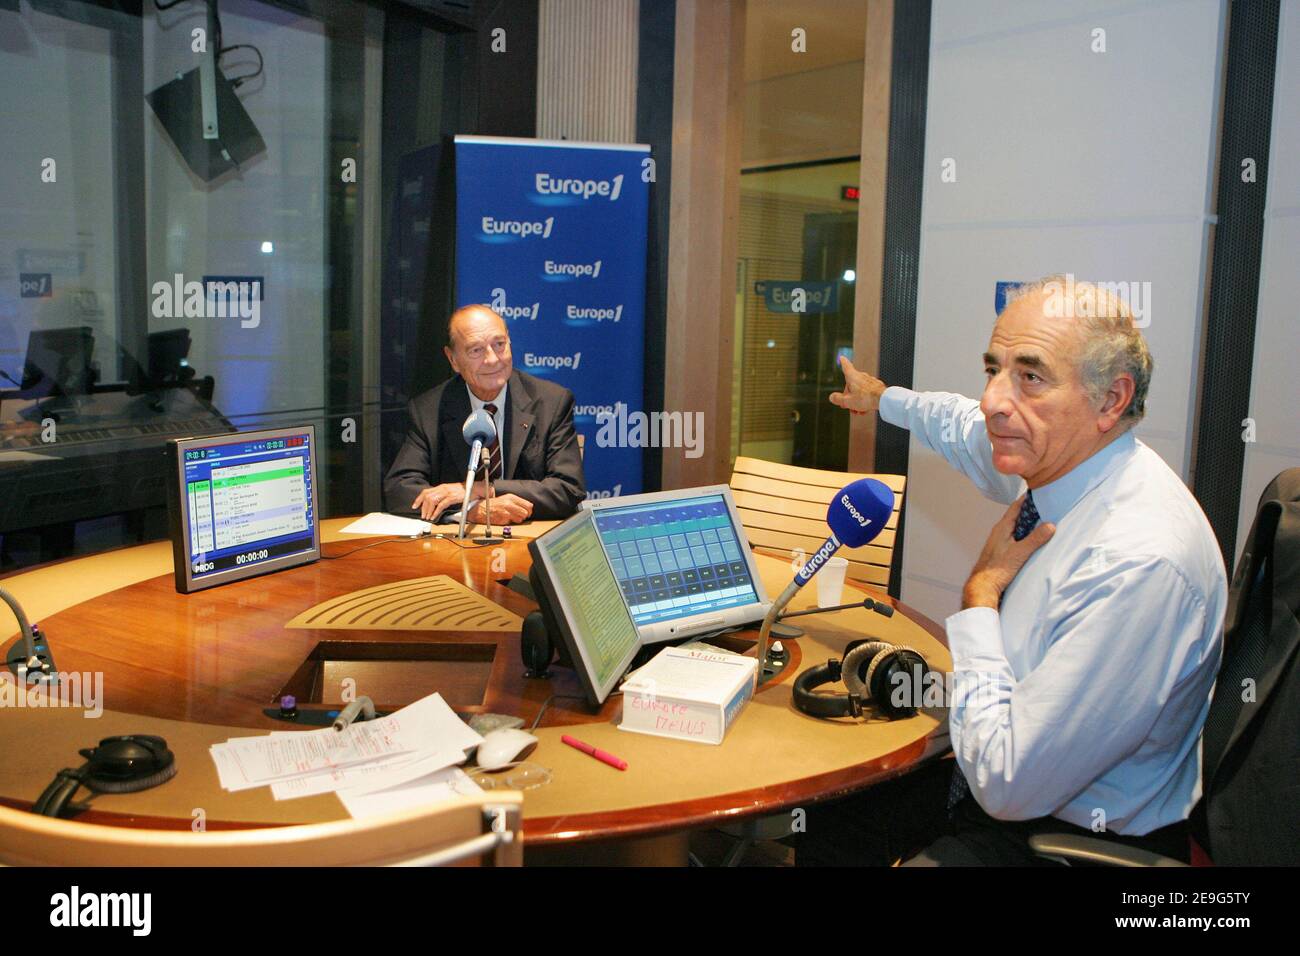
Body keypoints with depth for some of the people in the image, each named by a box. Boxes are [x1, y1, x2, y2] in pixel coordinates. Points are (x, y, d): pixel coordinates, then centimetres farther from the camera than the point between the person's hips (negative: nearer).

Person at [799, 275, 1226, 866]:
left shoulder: (1141, 563, -33)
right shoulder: (1052, 458, -7)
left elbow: (1009, 785, -32)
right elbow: (969, 429, 19)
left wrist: (980, 593, -22)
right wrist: (882, 398, 36)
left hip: (1081, 836, -8)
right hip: (1004, 788, 8)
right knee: (822, 821, 11)